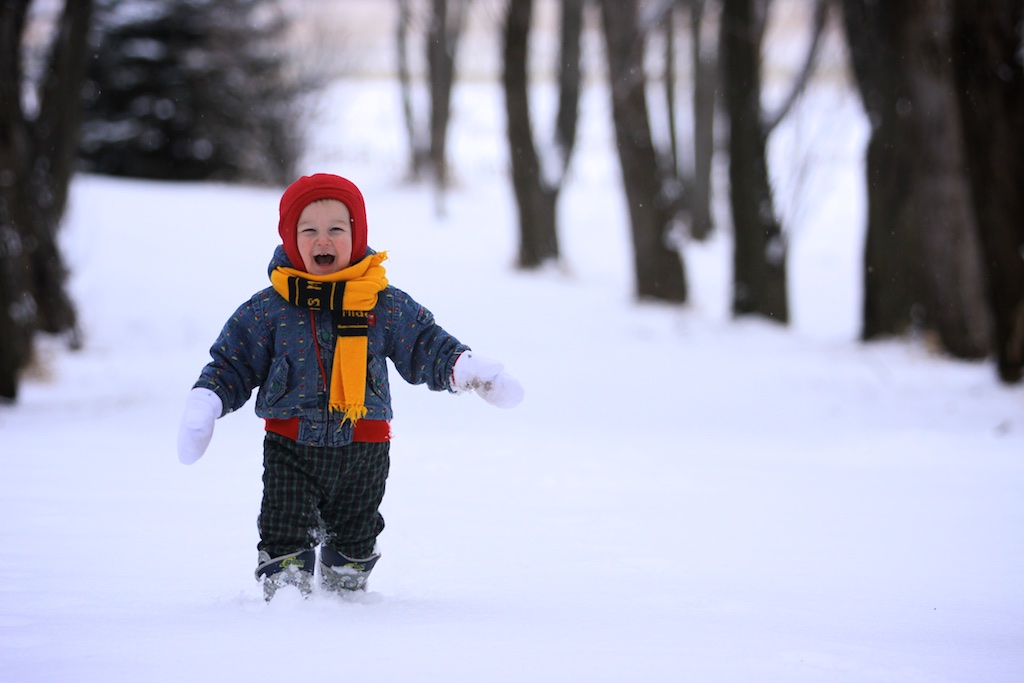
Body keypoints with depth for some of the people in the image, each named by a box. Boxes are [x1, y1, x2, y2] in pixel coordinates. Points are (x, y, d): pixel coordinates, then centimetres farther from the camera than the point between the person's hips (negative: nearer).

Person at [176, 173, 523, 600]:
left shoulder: (387, 306, -2)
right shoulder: (268, 309, -4)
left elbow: (429, 349, 6)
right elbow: (231, 365, 3)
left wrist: (471, 371, -9)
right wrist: (203, 406, -10)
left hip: (363, 451, 1)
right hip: (291, 451, -1)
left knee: (353, 540, 17)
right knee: (286, 540, -8)